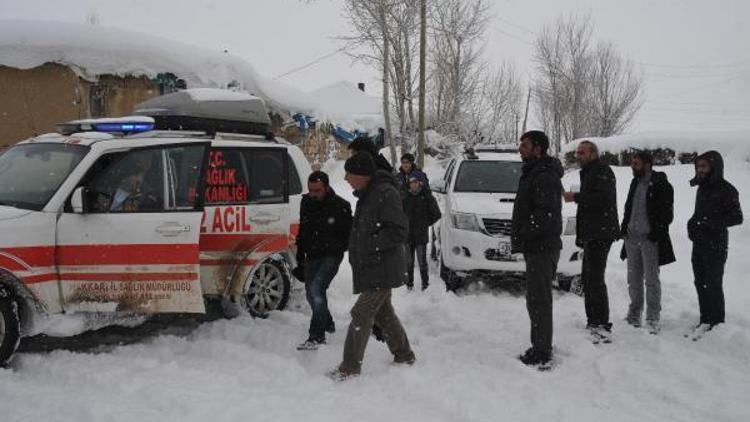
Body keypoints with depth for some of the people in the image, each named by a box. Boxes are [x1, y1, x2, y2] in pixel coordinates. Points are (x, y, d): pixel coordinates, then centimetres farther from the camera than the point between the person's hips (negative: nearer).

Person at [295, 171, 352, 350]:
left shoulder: (340, 206, -13)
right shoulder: (306, 203, 4)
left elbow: (349, 234, -5)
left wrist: (337, 247, -17)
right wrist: (300, 254, 15)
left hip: (331, 256, -7)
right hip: (311, 256, 7)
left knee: (316, 289, -23)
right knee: (311, 293, 15)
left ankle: (316, 336, -21)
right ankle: (328, 323, 40)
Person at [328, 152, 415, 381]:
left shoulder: (385, 194, -19)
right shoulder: (367, 194, 13)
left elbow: (400, 231, -22)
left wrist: (371, 244, -24)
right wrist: (356, 252, 13)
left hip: (383, 269, -10)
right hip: (373, 269, 10)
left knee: (362, 313, -8)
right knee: (383, 312, 19)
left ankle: (350, 367, -2)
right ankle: (403, 355, 33)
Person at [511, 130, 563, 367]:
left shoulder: (545, 176, -15)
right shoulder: (533, 173, 19)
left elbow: (547, 214, -26)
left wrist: (521, 235, -20)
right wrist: (519, 238, 14)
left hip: (541, 248, -11)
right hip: (537, 247, 11)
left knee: (538, 300, -6)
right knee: (538, 299, 17)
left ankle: (541, 353, 0)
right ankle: (541, 347, 27)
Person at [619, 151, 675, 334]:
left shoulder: (661, 185, -9)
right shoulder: (635, 183, 13)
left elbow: (667, 213, -10)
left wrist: (658, 232, -16)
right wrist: (624, 227, 11)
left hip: (650, 239, -7)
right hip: (632, 237, 7)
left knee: (651, 279, -2)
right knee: (634, 278, 13)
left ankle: (652, 319, 4)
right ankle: (634, 315, 23)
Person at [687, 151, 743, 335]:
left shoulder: (726, 189, -12)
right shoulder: (702, 187, 12)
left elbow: (737, 218, -14)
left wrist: (712, 223, -25)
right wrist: (693, 223, 4)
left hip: (715, 246, -8)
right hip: (699, 244, 8)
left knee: (713, 285, -2)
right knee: (700, 283, 12)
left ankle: (717, 324, 8)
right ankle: (705, 320, 22)